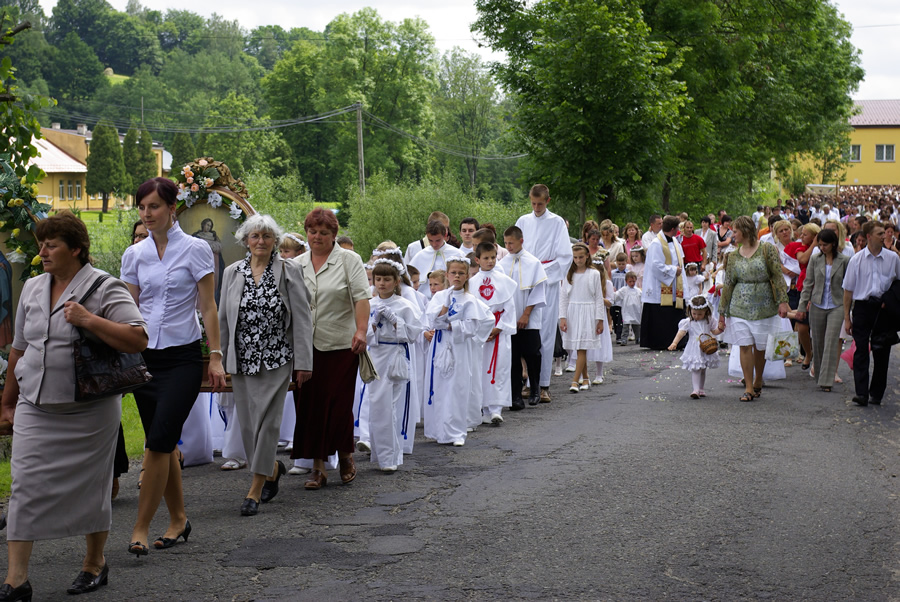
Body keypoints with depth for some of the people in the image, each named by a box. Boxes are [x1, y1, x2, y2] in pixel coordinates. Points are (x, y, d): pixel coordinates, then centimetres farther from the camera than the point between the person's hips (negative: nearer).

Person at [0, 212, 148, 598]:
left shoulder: (105, 289, -8)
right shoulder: (32, 288, 11)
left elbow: (138, 340, -17)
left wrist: (89, 320, -22)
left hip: (88, 410, -5)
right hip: (35, 408, 5)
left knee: (91, 486, 7)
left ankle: (95, 564, 26)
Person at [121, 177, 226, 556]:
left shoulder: (195, 250, -3)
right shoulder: (134, 255, 8)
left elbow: (208, 308, -3)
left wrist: (216, 357, -8)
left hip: (183, 357, -4)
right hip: (144, 356, 4)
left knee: (158, 441, -11)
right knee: (163, 443, 9)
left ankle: (141, 528, -4)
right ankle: (178, 518, 22)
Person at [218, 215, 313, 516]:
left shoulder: (289, 271, -1)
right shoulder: (232, 272, 8)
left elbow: (302, 318, -3)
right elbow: (223, 318, 13)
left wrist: (303, 362, -7)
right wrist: (220, 359, 11)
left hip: (276, 358, -3)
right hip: (241, 360, 4)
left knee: (267, 420, -6)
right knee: (247, 422, 6)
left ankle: (255, 489, 1)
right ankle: (273, 468, 31)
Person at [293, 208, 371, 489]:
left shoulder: (349, 260, 1)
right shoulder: (297, 264, 13)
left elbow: (361, 297, -7)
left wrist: (361, 331, -18)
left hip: (340, 346, -4)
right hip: (305, 347, 4)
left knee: (339, 403, -3)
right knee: (309, 405, 3)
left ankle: (346, 456, 21)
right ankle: (318, 466, 11)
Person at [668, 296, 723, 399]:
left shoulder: (708, 321, 4)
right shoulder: (688, 322, -7)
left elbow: (713, 331, 15)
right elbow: (681, 332, -17)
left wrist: (719, 330, -7)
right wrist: (674, 343, -31)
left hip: (706, 349, 4)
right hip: (694, 350, -4)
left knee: (703, 370, 14)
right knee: (695, 369, -13)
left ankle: (701, 389, 26)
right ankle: (696, 390, -17)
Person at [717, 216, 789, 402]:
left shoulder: (767, 249, -3)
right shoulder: (733, 256, 7)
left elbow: (778, 276, -7)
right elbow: (728, 285, 8)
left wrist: (783, 301, -16)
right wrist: (722, 312, 7)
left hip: (763, 306, -2)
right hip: (740, 307, 2)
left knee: (760, 347, 6)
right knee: (745, 346, -4)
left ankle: (758, 382, 26)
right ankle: (749, 388, 1)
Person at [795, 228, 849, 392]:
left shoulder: (844, 261, -2)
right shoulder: (815, 259, 2)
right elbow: (808, 283, 6)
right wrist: (802, 306, 3)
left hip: (837, 306, -2)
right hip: (817, 305, 2)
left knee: (831, 341, -10)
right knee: (818, 342, 8)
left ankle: (826, 380, -10)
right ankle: (819, 374, 25)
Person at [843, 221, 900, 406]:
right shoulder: (856, 260, 1)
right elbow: (848, 290, 5)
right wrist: (847, 317, 3)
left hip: (884, 307, 1)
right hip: (862, 306, -1)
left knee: (881, 352, 4)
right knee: (861, 351, -5)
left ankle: (876, 394, 14)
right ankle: (861, 393, -7)